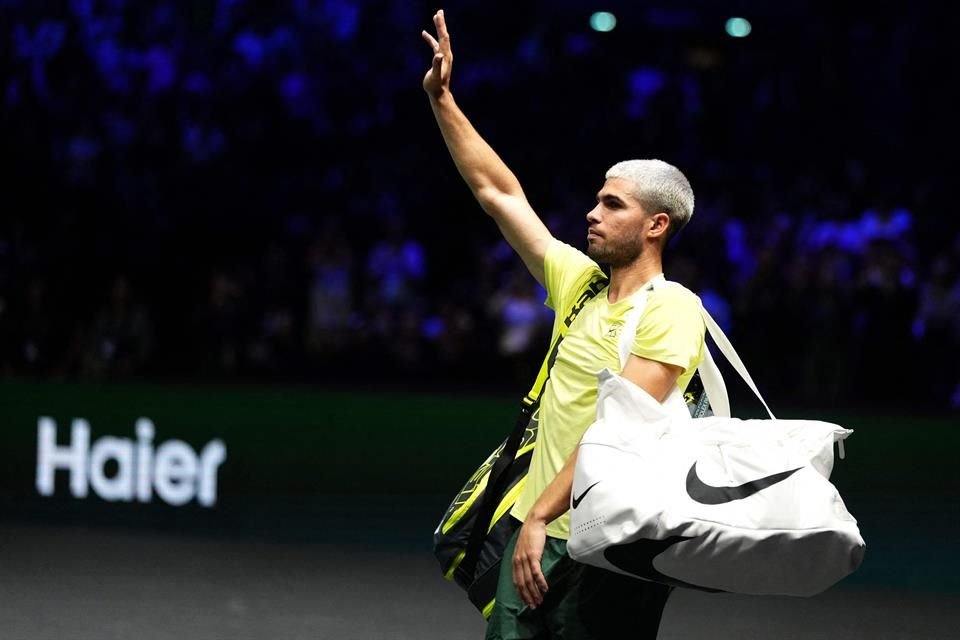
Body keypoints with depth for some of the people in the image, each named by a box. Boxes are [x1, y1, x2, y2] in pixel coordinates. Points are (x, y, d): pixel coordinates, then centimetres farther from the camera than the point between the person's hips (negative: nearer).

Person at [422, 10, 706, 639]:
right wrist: (442, 99, 13)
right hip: (535, 536, 6)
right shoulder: (579, 281, 10)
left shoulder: (671, 310, -11)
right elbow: (499, 192, 16)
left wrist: (541, 516, -24)